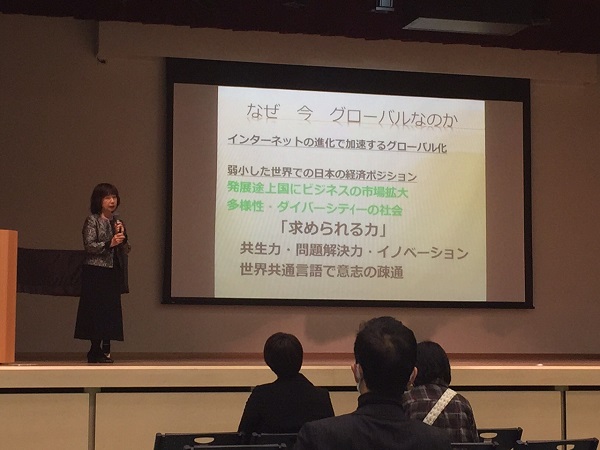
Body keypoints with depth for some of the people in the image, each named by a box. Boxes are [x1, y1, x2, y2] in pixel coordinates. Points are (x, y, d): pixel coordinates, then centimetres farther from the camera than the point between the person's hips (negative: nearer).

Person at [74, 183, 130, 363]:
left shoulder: (117, 222, 15)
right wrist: (109, 243, -21)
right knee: (96, 309, -7)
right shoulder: (92, 220, -2)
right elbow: (89, 246, -11)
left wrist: (122, 236, -5)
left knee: (111, 309, 3)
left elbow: (126, 250, 12)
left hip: (113, 272, 6)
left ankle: (106, 349, 8)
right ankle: (95, 350, -3)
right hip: (96, 272, -6)